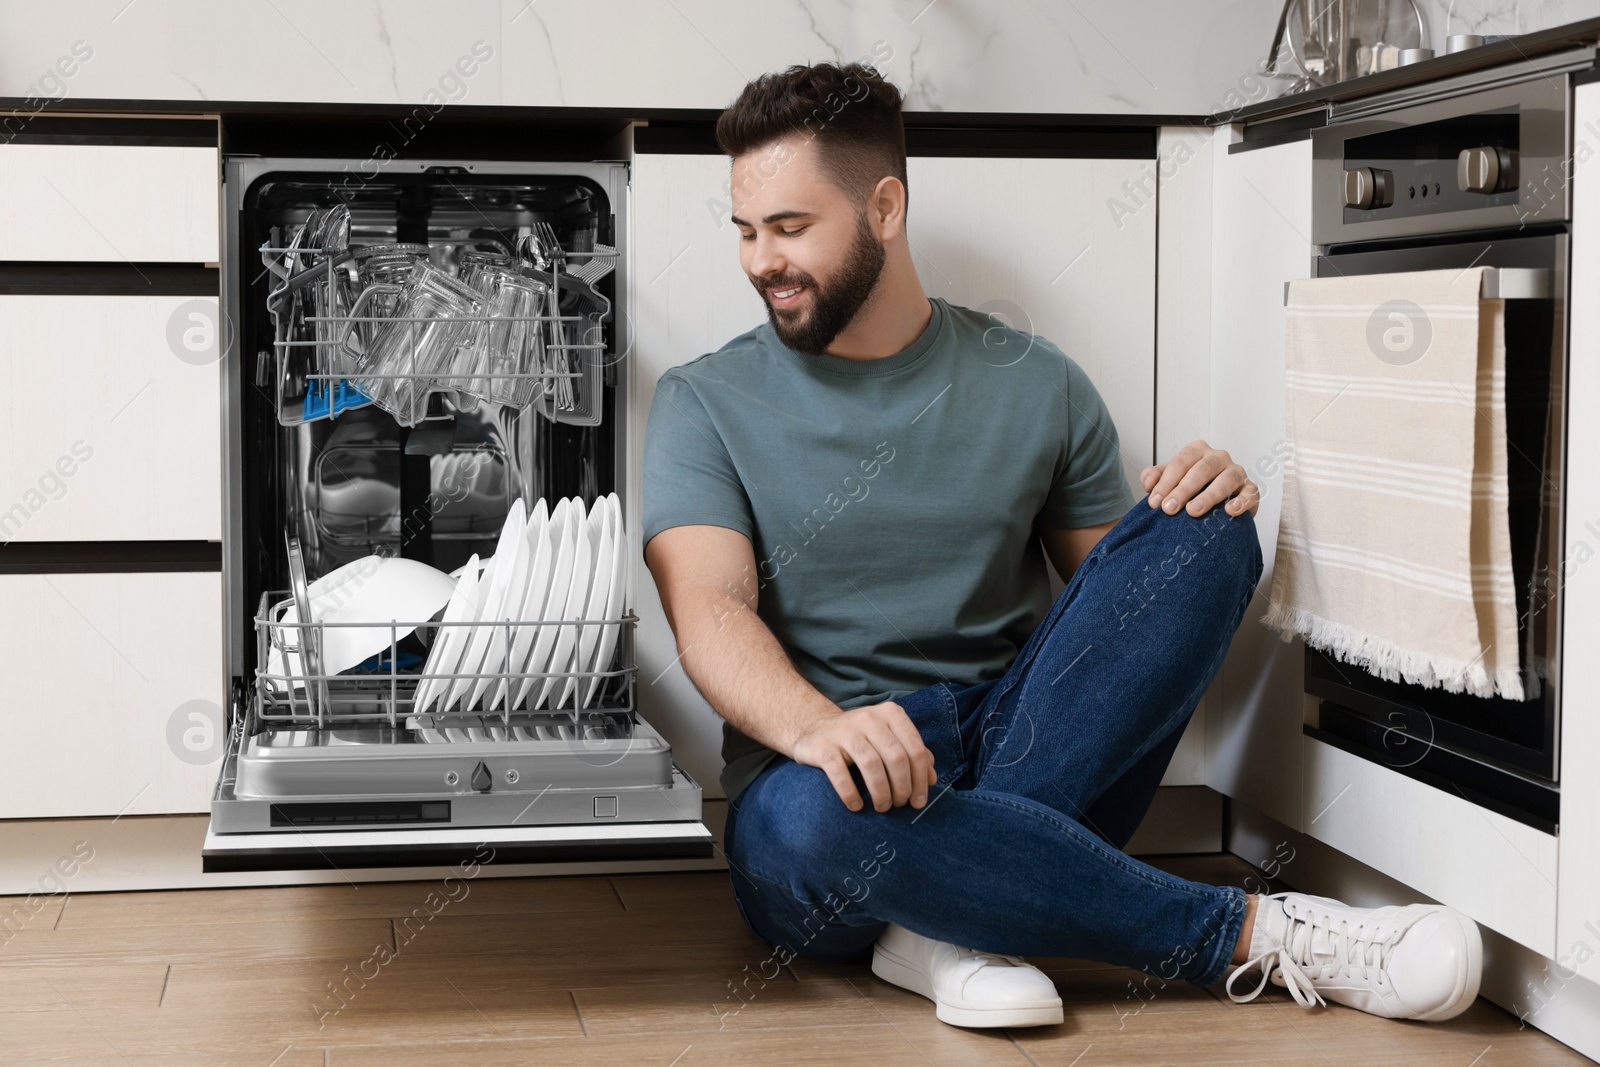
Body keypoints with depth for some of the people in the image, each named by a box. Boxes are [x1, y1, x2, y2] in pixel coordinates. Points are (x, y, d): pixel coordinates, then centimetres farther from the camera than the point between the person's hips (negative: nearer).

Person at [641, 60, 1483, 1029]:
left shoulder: (1035, 386, 10)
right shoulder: (706, 404, 4)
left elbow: (1126, 601, 13)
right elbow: (709, 612, -12)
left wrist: (1204, 513, -10)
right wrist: (817, 728, -35)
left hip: (1019, 740, 3)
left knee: (1202, 528, -16)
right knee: (817, 813, -40)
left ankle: (955, 916, -27)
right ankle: (1255, 937, -26)